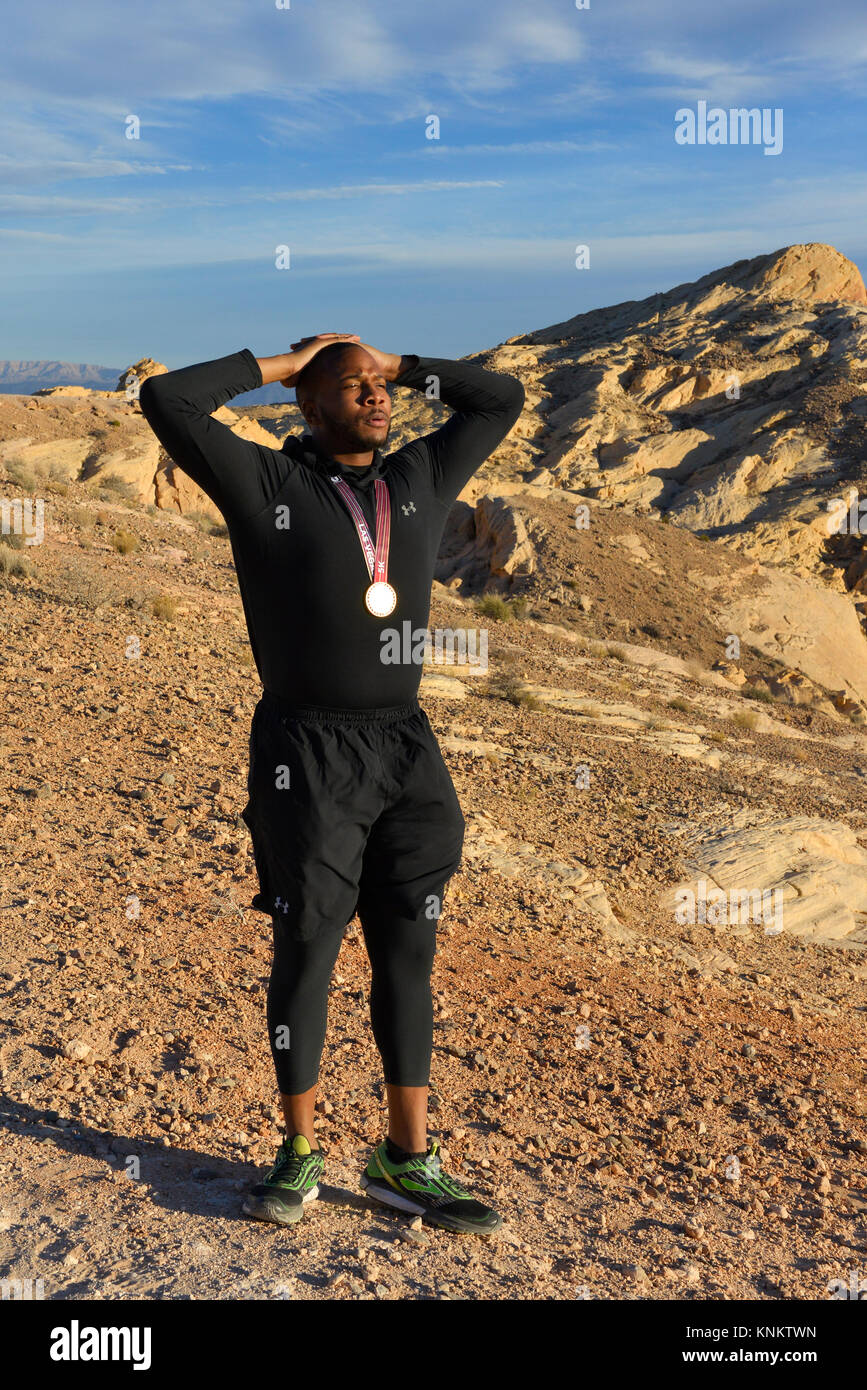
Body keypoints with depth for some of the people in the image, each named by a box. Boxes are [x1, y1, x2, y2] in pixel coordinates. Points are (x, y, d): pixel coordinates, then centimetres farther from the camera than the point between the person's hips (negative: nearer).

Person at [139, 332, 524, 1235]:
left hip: (406, 750, 5)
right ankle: (300, 1155, 20)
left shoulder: (419, 479, 13)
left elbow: (502, 399, 20)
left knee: (407, 955, 7)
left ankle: (406, 1160, 19)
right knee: (306, 952, 4)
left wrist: (402, 365, 15)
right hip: (307, 756, -4)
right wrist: (279, 364, 2)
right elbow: (165, 400, -8)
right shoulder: (264, 483, 0)